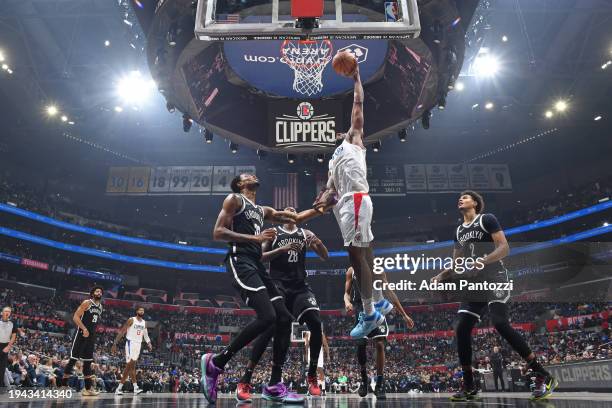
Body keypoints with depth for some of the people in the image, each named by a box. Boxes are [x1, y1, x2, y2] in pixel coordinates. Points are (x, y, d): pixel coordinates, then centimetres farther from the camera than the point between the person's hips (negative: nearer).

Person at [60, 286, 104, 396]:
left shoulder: (100, 307, 14)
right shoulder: (87, 303, -8)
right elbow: (75, 317, -15)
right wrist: (84, 329, -24)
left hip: (91, 336, 7)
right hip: (81, 334, -7)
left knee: (88, 362, 8)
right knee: (73, 359, -5)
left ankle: (88, 388, 9)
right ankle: (63, 385, 5)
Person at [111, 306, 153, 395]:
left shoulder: (144, 323, 11)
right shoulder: (131, 320, -8)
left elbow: (145, 335, 18)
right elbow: (122, 332, -9)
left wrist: (149, 343, 4)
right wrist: (115, 344, -13)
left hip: (138, 344, 6)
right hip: (130, 343, -6)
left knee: (130, 366, 7)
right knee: (131, 366, -11)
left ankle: (119, 388, 13)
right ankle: (135, 387, -11)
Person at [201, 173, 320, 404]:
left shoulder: (263, 211, 27)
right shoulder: (234, 199, 4)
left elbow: (297, 218, 30)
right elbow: (218, 233, -7)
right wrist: (256, 237, -13)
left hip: (257, 265, 9)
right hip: (240, 262, -9)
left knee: (284, 318, 0)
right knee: (267, 317, -23)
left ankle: (274, 386, 5)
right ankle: (215, 362, -9)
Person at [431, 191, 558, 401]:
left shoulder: (486, 219, -1)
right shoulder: (459, 231, 19)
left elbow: (505, 248, -11)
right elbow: (456, 264, 22)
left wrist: (481, 262, -26)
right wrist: (440, 277, 6)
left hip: (495, 278, -7)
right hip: (475, 283, 7)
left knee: (500, 323, -24)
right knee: (462, 329, -2)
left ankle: (543, 376, -12)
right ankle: (469, 387, 7)